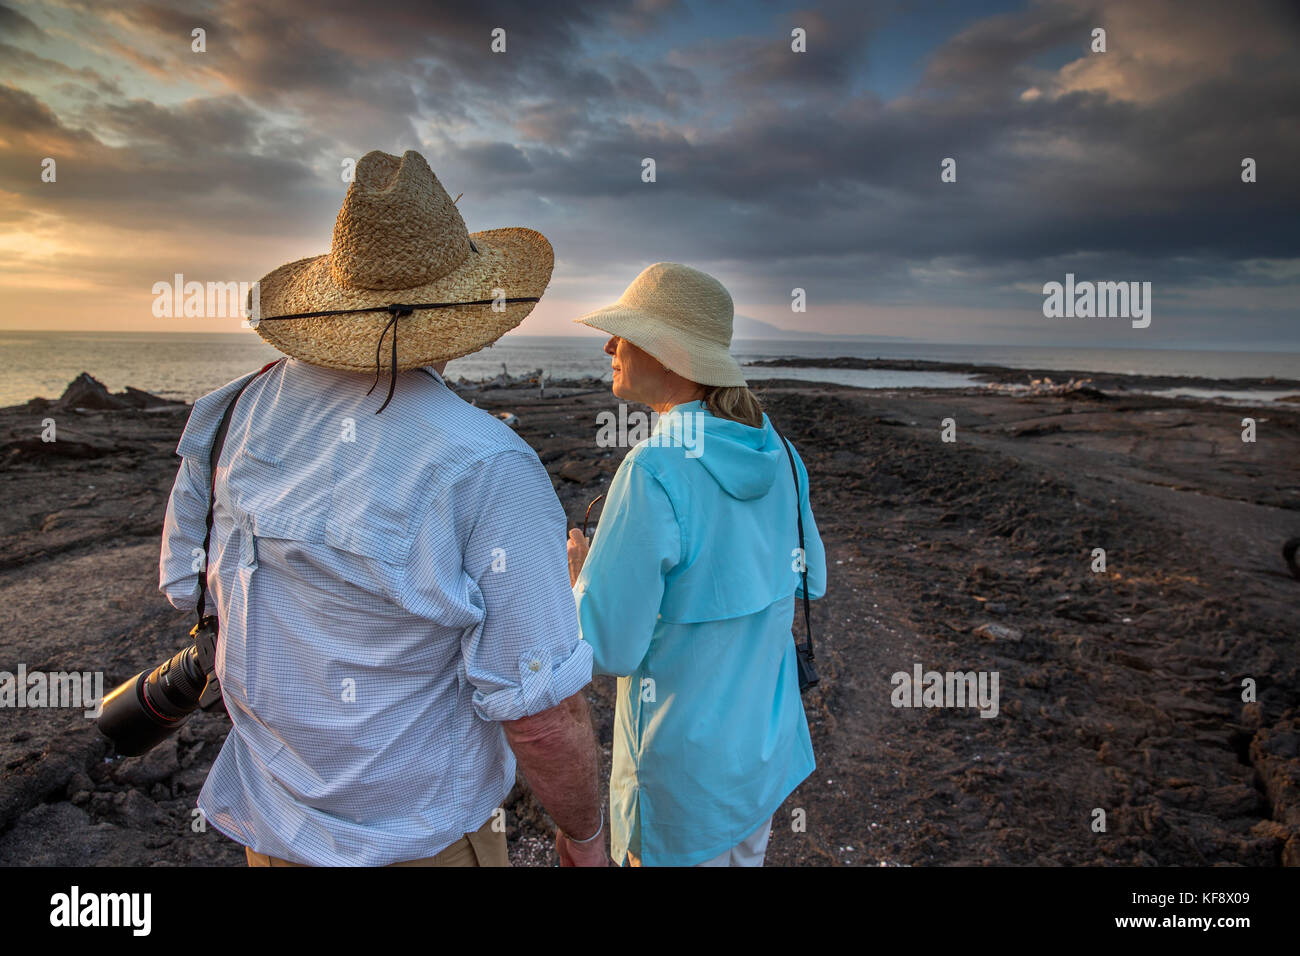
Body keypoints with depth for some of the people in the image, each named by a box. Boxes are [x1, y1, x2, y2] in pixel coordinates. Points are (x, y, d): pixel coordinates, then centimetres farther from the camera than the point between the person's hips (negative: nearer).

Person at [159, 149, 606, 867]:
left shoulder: (241, 409, -9)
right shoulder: (491, 469, -27)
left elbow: (189, 584, 5)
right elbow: (540, 714, -24)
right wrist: (584, 835, -5)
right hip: (418, 842, -5)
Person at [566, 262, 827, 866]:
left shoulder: (655, 471, -28)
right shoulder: (774, 450, -4)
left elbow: (608, 649, -23)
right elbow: (808, 580, 9)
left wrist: (575, 573, -4)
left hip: (687, 772, -7)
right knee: (743, 854, 27)